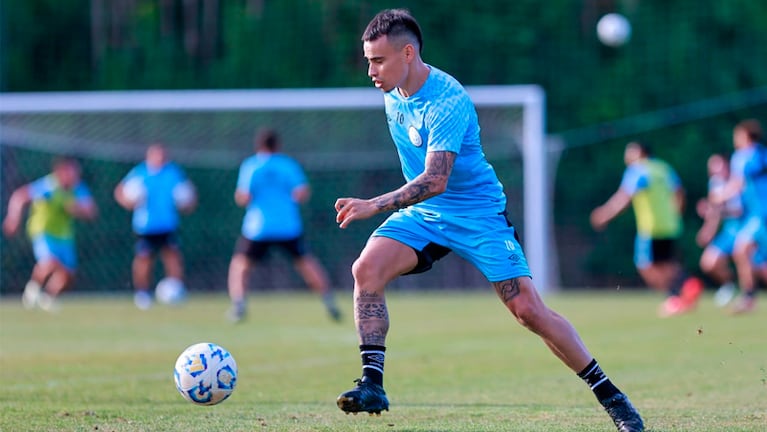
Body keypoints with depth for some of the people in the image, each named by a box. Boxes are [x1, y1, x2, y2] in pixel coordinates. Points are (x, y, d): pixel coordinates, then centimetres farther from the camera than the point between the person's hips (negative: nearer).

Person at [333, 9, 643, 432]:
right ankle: (372, 384, -17)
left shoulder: (447, 102, -26)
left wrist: (374, 205, -40)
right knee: (366, 269, -19)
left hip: (478, 214, -6)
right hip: (423, 213, 6)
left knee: (529, 310, -11)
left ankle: (610, 396, 2)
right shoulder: (392, 94, -1)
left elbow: (435, 181, -35)